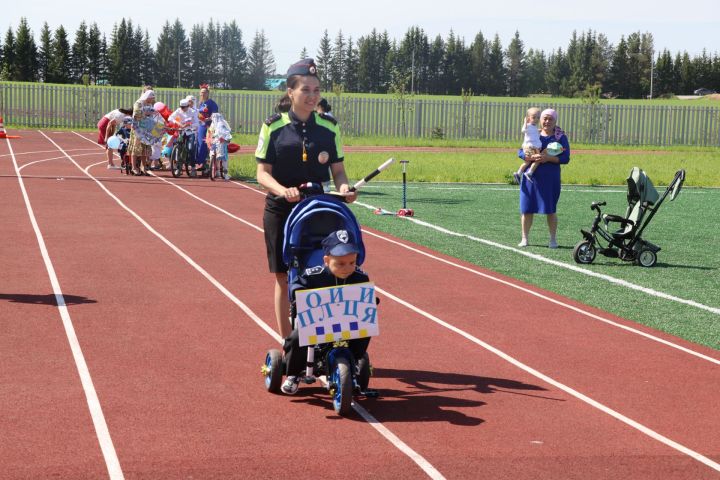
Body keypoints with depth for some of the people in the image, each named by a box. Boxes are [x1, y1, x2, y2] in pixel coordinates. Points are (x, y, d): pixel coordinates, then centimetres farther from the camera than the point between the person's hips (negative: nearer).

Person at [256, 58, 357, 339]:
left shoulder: (329, 128, 2)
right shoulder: (273, 126, -3)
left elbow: (338, 170, 6)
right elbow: (263, 173, -5)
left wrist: (344, 187, -17)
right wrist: (282, 190, -25)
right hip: (281, 212, -1)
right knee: (284, 279, 5)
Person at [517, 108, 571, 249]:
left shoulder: (560, 137, 2)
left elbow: (565, 158, -6)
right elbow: (520, 152, 2)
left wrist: (549, 158, -20)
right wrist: (532, 157, -18)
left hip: (550, 179, -2)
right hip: (531, 177, 2)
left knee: (551, 210, 2)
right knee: (526, 209, 3)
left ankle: (553, 239, 14)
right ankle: (525, 238, 13)